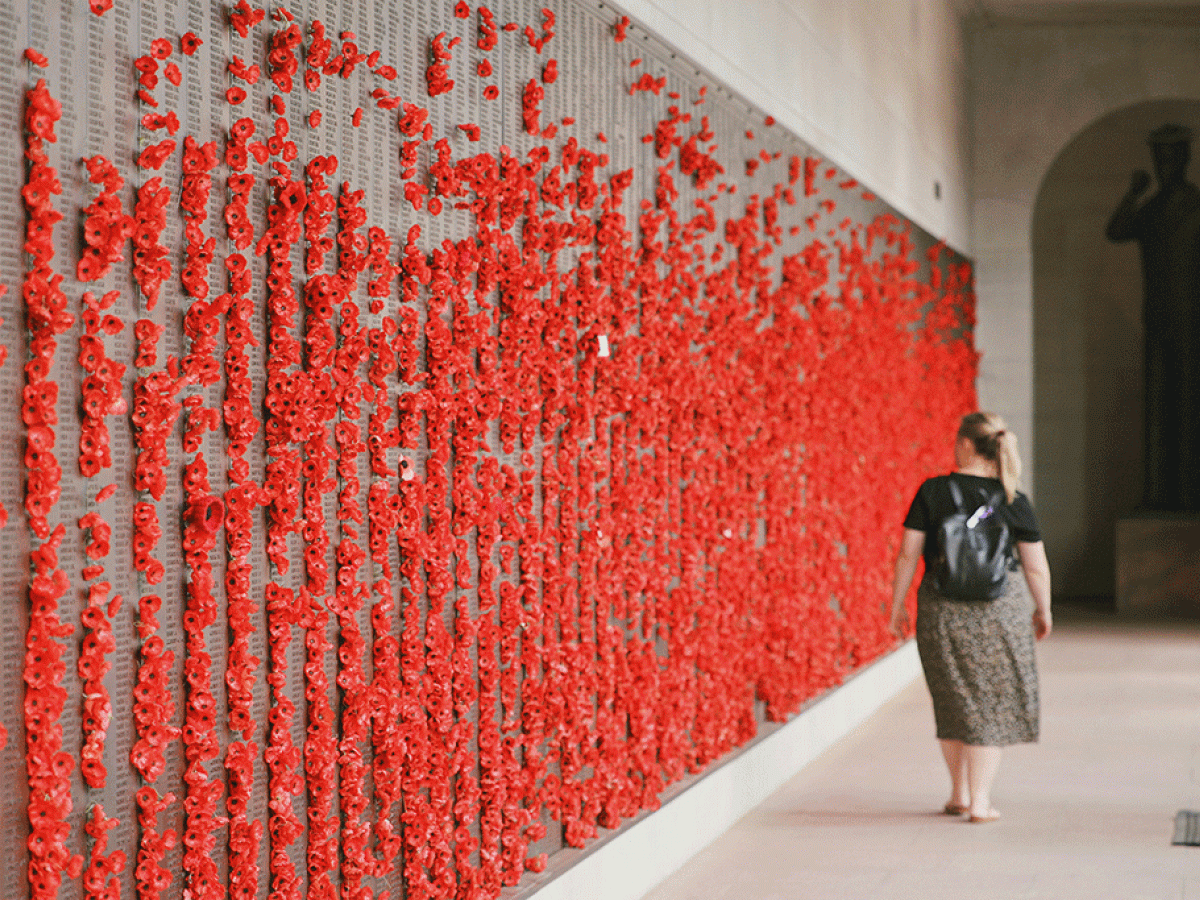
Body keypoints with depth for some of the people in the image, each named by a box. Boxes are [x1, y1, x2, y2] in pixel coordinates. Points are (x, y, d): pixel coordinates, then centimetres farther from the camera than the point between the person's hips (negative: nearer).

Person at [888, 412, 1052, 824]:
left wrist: (897, 606, 6)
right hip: (1001, 611, -1)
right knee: (991, 704, 9)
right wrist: (1043, 610, 16)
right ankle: (980, 800, 6)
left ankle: (959, 793, 25)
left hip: (942, 610, 1)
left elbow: (907, 555, -5)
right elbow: (1037, 568, 0)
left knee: (952, 701, 16)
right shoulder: (1014, 502, -4)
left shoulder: (932, 492, -6)